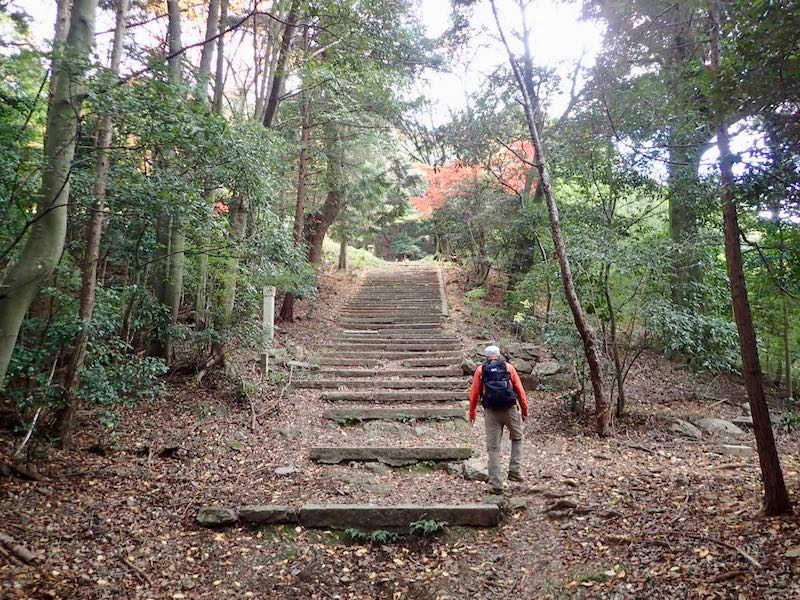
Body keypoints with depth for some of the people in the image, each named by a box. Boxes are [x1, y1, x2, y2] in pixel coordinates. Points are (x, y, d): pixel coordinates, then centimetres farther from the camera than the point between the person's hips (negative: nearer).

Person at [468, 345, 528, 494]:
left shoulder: (480, 370, 8)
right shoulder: (508, 367, 7)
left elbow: (474, 393, 5)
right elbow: (520, 390, 4)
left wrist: (472, 413, 13)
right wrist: (525, 411, 10)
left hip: (491, 412, 0)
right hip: (510, 409, 0)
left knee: (493, 448, 5)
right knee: (517, 439, 24)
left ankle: (496, 485, 5)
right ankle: (515, 471, 13)